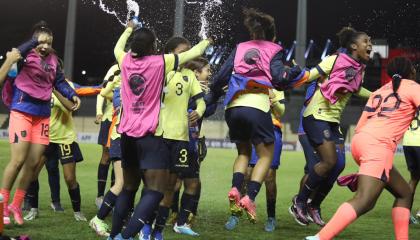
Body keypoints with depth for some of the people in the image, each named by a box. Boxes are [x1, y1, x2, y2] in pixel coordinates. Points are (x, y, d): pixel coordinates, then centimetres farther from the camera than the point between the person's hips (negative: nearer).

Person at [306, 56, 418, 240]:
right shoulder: (412, 87, 8)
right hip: (378, 145, -9)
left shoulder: (379, 91, 26)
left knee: (404, 193, 18)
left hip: (360, 140, 9)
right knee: (364, 201, -19)